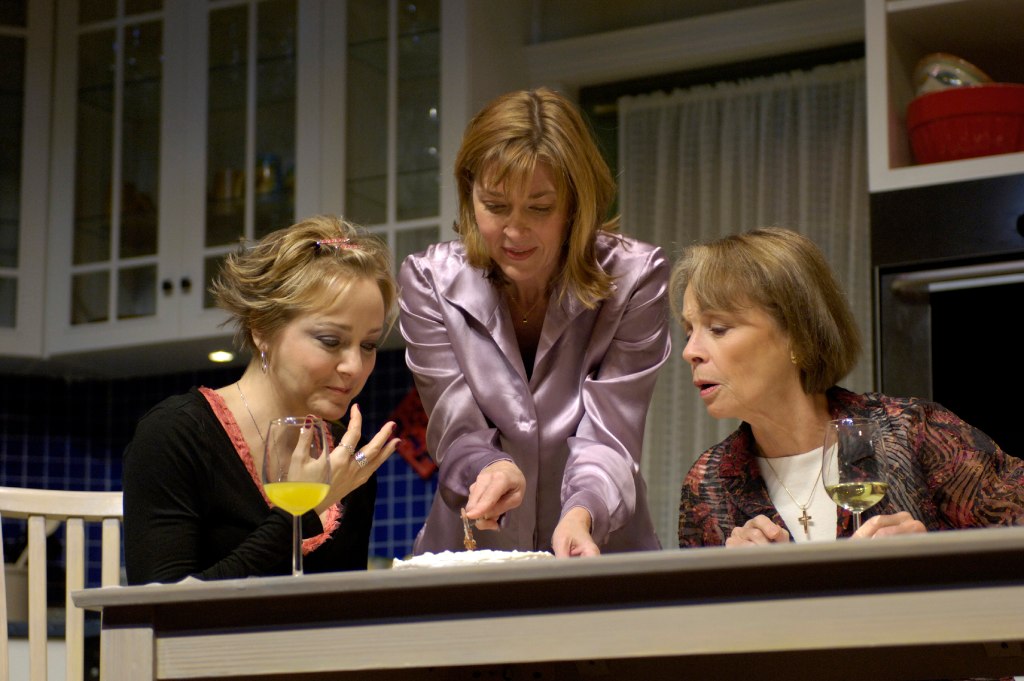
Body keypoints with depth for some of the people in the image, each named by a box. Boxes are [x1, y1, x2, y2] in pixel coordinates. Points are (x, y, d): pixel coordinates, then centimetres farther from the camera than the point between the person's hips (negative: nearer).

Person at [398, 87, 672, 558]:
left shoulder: (634, 278, -6)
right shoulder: (428, 280, -3)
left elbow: (608, 440, -11)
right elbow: (456, 434, -7)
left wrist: (582, 514, -31)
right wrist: (494, 470, -29)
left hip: (601, 553, -2)